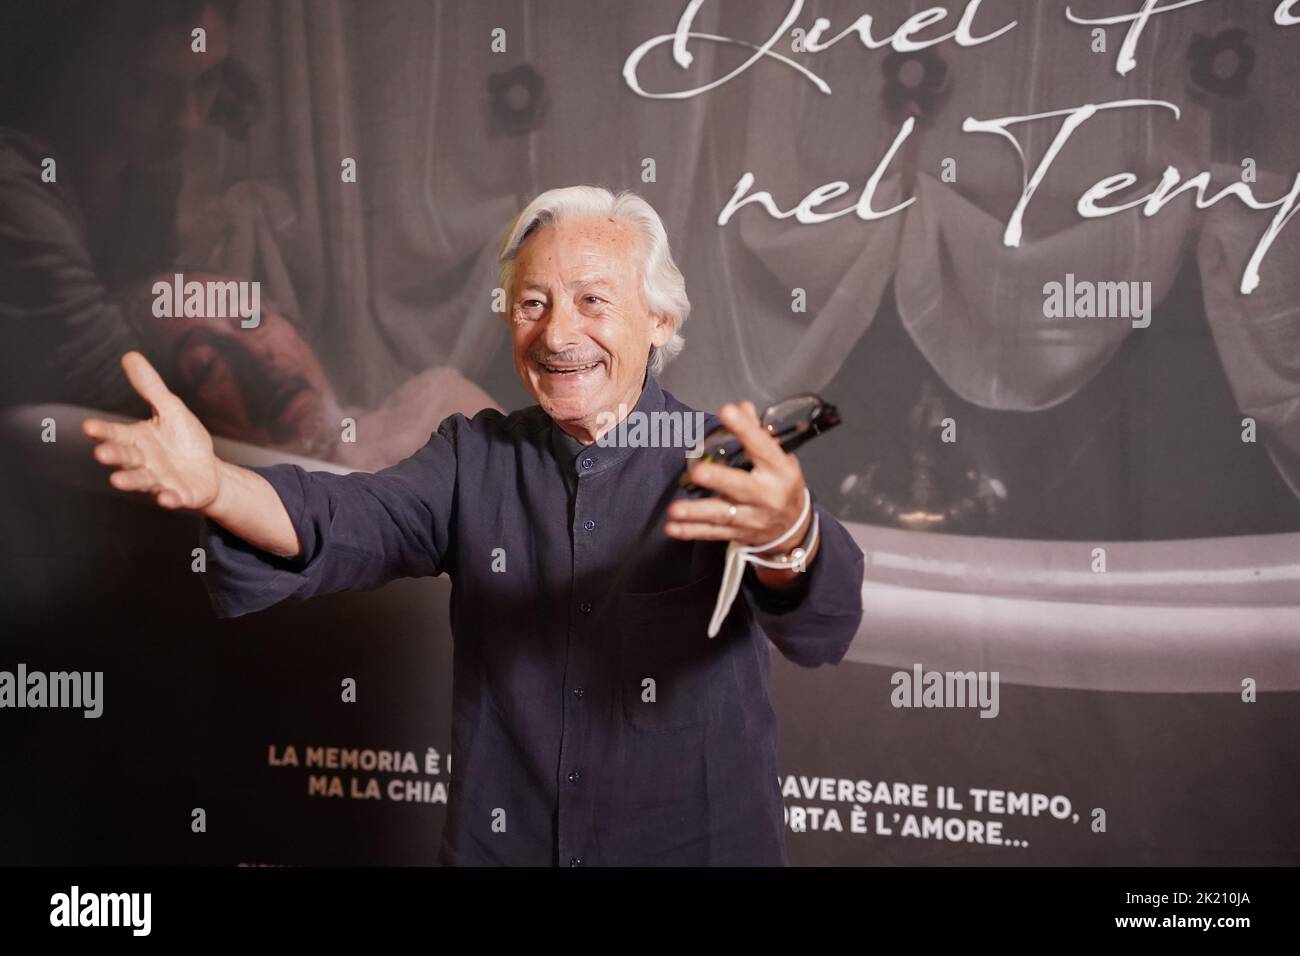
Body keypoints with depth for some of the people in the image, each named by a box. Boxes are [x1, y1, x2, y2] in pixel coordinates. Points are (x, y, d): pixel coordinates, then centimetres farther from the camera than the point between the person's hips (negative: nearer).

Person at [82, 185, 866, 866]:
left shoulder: (726, 463, -12)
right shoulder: (475, 457, -1)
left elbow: (823, 625, -29)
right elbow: (359, 520, -18)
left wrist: (787, 534, -53)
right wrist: (214, 486, -39)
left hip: (700, 846, -2)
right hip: (498, 845, 3)